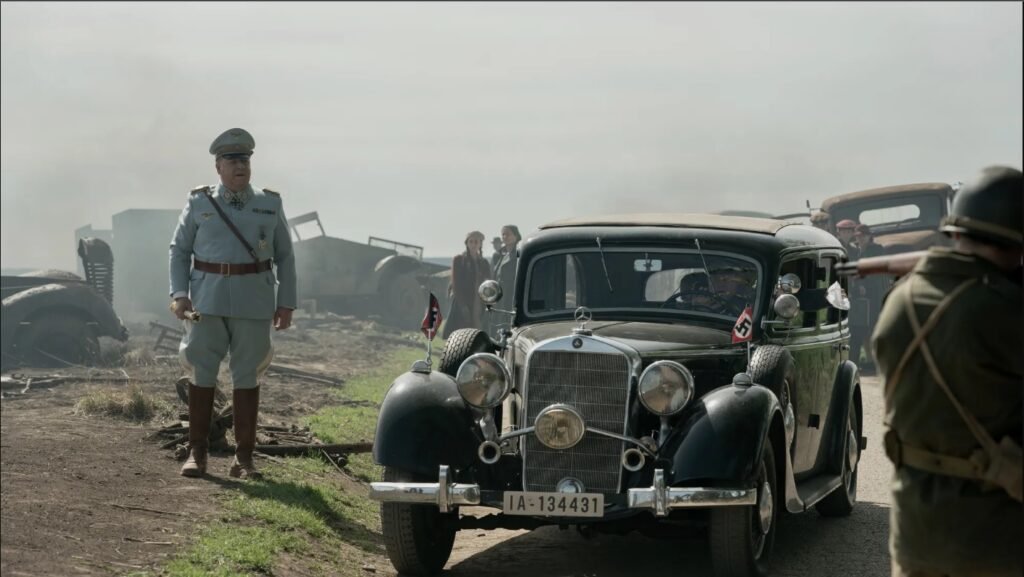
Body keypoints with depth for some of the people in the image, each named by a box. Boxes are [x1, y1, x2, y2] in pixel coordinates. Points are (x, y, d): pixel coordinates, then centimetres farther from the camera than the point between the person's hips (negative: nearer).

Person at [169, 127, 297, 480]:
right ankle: (197, 453, 7)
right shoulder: (199, 204, 4)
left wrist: (287, 303, 3)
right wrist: (179, 293, -5)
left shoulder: (270, 205, 7)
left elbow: (285, 257, 10)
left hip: (254, 302, 0)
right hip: (208, 301, 0)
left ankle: (244, 457, 7)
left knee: (248, 375, 2)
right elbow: (179, 250, 8)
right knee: (202, 372, 0)